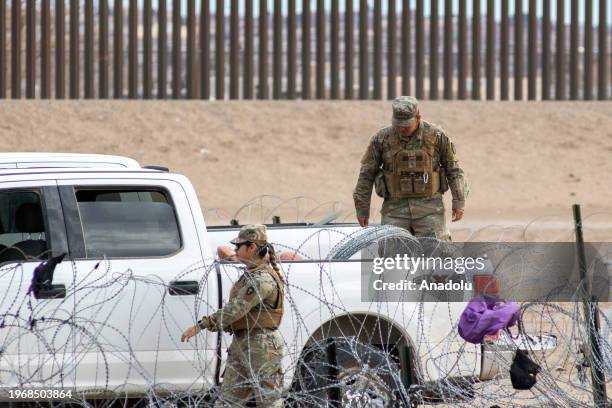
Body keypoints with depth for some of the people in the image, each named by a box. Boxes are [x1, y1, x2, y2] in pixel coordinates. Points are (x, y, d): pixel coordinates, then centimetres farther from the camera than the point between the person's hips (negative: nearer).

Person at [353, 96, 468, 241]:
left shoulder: (437, 136, -2)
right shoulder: (382, 139, -1)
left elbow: (453, 170, 6)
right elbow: (366, 174, 6)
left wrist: (458, 202, 2)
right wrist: (362, 208, 7)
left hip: (429, 208, -1)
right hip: (395, 207, 1)